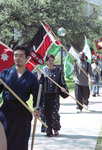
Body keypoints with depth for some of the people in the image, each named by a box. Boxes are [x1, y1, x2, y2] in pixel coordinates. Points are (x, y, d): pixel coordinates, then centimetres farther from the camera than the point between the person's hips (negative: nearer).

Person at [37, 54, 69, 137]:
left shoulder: (58, 70, 7)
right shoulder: (43, 70, 5)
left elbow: (62, 82, 11)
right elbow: (39, 82, 4)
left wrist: (63, 88, -7)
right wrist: (39, 78, -17)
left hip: (55, 94, 0)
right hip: (45, 94, 0)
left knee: (54, 112, -5)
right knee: (46, 112, -1)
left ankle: (56, 128, 15)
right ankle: (49, 131, 7)